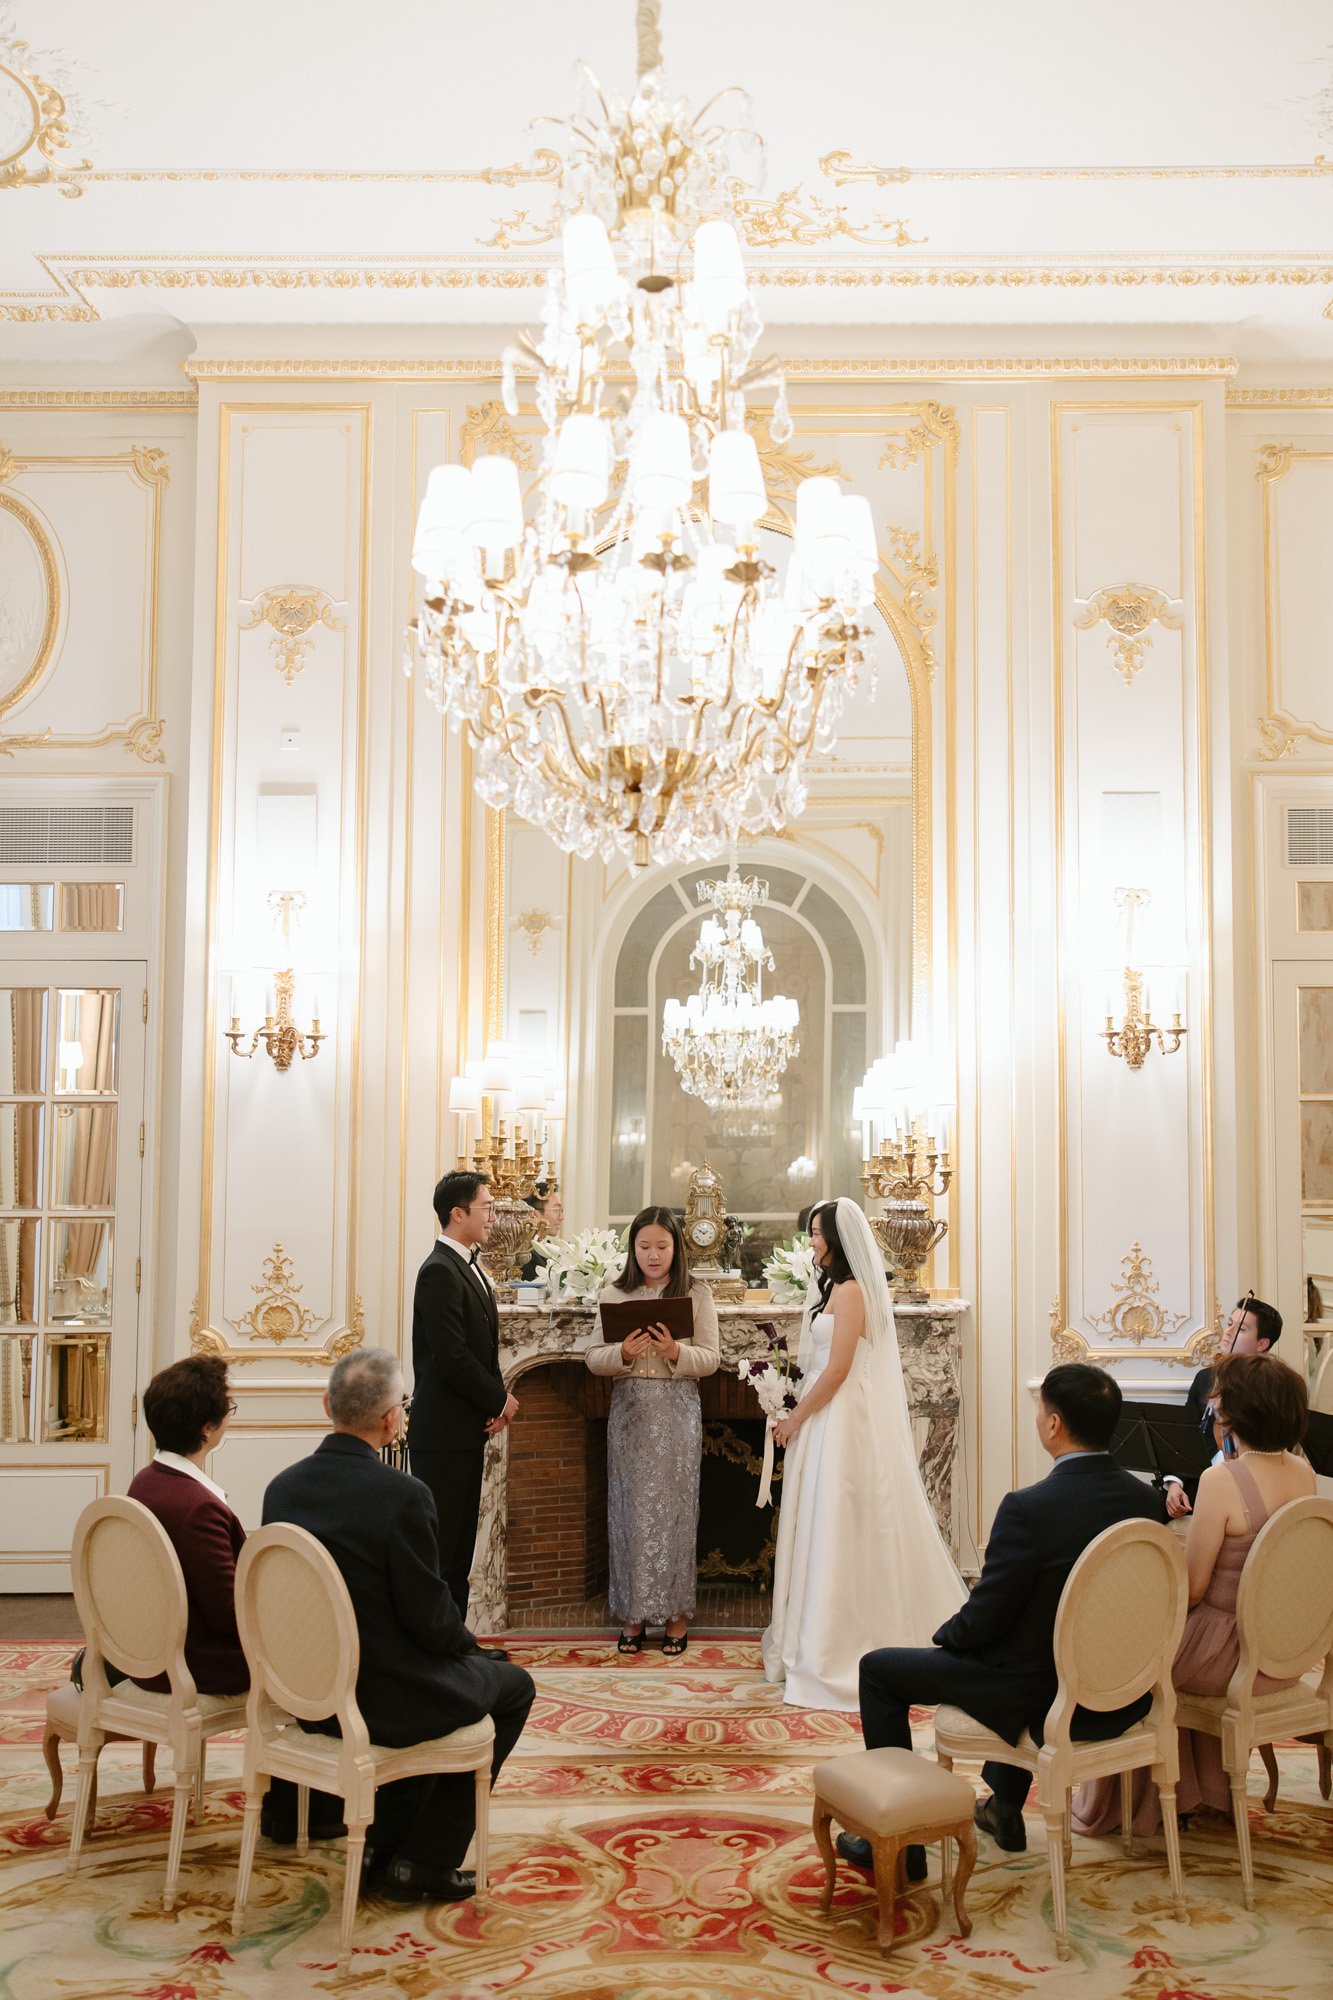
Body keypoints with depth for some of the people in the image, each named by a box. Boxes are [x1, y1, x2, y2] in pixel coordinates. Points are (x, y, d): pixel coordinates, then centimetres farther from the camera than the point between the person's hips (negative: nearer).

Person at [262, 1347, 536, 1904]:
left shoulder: (282, 1487, -3)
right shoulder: (402, 1494, -24)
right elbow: (429, 1618, -18)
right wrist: (468, 1643, 6)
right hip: (382, 1701, -7)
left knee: (453, 1672, 32)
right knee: (511, 1687, 19)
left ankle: (384, 1845, 31)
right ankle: (423, 1864, 17)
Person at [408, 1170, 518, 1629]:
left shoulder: (469, 1268, 15)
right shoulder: (440, 1271, -16)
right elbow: (452, 1357, -22)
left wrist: (497, 1402, 2)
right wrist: (500, 1400, -9)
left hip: (469, 1431, 10)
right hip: (443, 1432, -10)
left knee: (460, 1544, 13)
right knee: (438, 1545, -5)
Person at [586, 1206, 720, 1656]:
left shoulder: (697, 1295, 2)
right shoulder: (614, 1294, 6)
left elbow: (711, 1359, -1)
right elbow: (593, 1358, 4)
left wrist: (676, 1351, -19)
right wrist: (623, 1353, -16)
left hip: (677, 1414, -1)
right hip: (629, 1412, 2)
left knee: (674, 1508, 1)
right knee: (630, 1510, 3)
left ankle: (676, 1614, 11)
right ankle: (633, 1613, 13)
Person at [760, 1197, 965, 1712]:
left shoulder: (850, 1290, -15)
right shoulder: (832, 1286, 14)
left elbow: (837, 1370, -19)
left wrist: (795, 1419, -12)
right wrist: (798, 1414, 10)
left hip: (841, 1420, -10)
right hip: (823, 1416, 10)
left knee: (836, 1528, -5)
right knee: (823, 1528, 13)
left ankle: (832, 1653, 1)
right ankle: (816, 1643, 20)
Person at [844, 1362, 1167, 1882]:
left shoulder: (1027, 1508, -26)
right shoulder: (1147, 1500, -6)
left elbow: (984, 1620, -18)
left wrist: (944, 1637, 4)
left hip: (1039, 1700, -7)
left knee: (878, 1669, 10)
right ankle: (1004, 1808, 45)